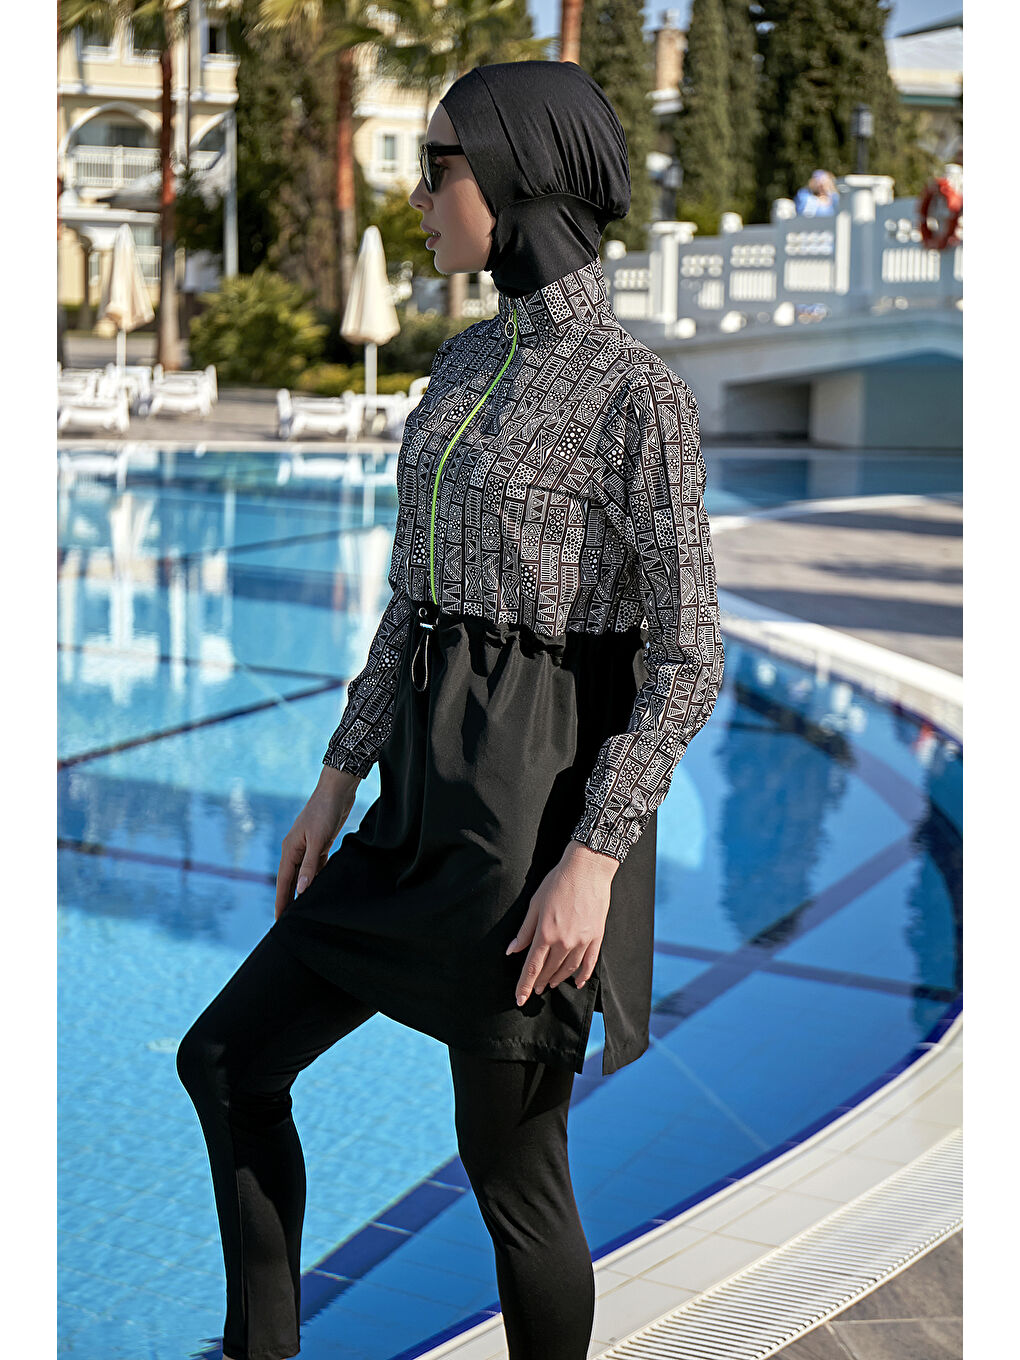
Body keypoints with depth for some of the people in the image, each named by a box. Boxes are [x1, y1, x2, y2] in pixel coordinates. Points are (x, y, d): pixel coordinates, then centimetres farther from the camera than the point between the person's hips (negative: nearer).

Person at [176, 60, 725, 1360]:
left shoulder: (638, 395, -14)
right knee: (228, 1058, 12)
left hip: (542, 801, -8)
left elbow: (687, 659, -15)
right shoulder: (470, 361, 10)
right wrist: (338, 778, 14)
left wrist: (592, 861, -21)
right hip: (428, 798, 8)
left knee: (508, 1157, 6)